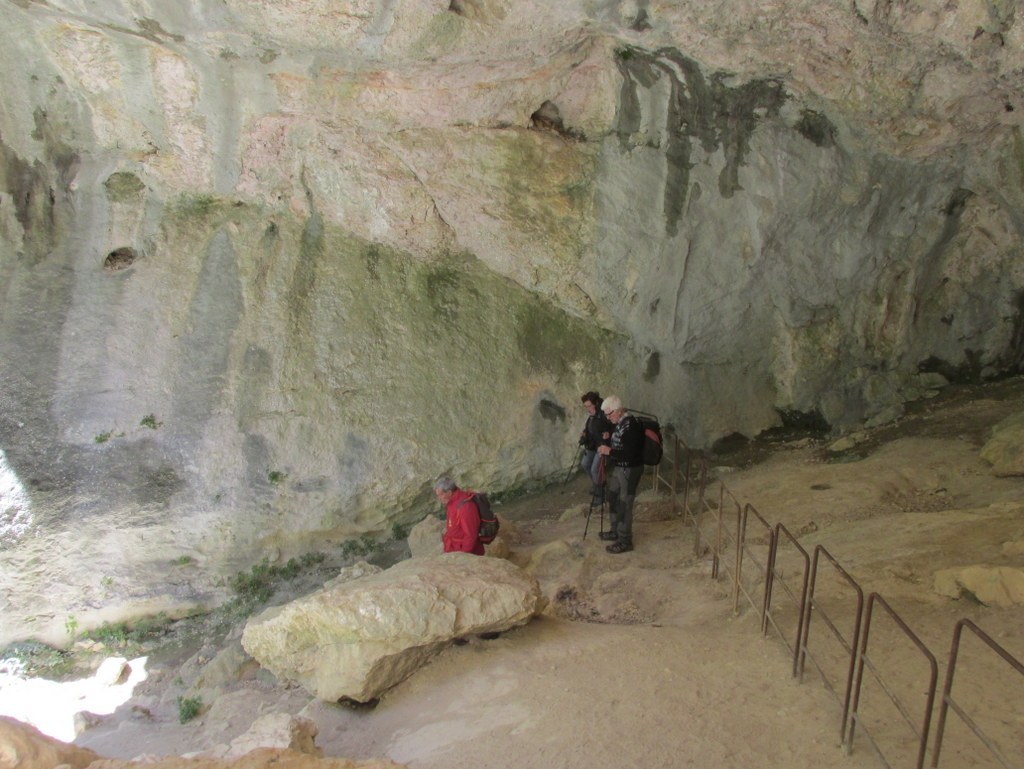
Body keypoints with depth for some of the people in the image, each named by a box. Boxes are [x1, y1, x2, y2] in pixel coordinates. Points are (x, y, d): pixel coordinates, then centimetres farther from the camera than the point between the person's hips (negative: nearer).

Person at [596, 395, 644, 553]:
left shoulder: (631, 426, -25)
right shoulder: (619, 423, 6)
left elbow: (630, 454, -29)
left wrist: (609, 451, -23)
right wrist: (607, 448, 3)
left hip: (630, 470, -10)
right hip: (618, 468, 10)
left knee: (624, 505, -2)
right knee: (613, 500, 21)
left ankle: (625, 541, 9)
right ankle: (616, 531, 37)